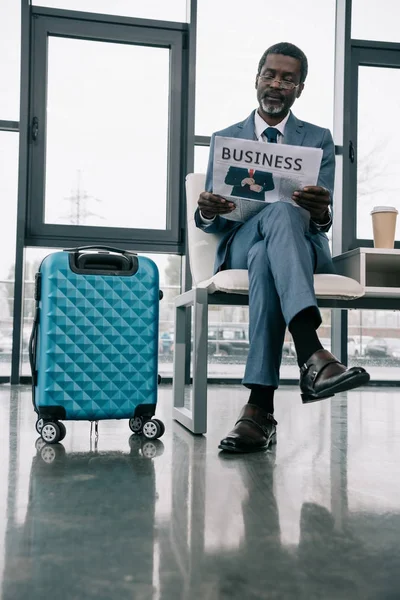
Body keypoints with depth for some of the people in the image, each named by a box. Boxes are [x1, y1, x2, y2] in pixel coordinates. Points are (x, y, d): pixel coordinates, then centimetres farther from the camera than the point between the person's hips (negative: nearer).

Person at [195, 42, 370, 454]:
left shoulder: (318, 140, 14)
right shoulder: (225, 139, 16)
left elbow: (320, 219, 0)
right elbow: (208, 221, 10)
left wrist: (321, 212, -26)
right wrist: (207, 210, -17)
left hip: (302, 243, 0)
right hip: (240, 241, 0)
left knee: (266, 259, -39)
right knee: (278, 213, -38)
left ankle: (260, 407, -47)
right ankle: (312, 356, -54)